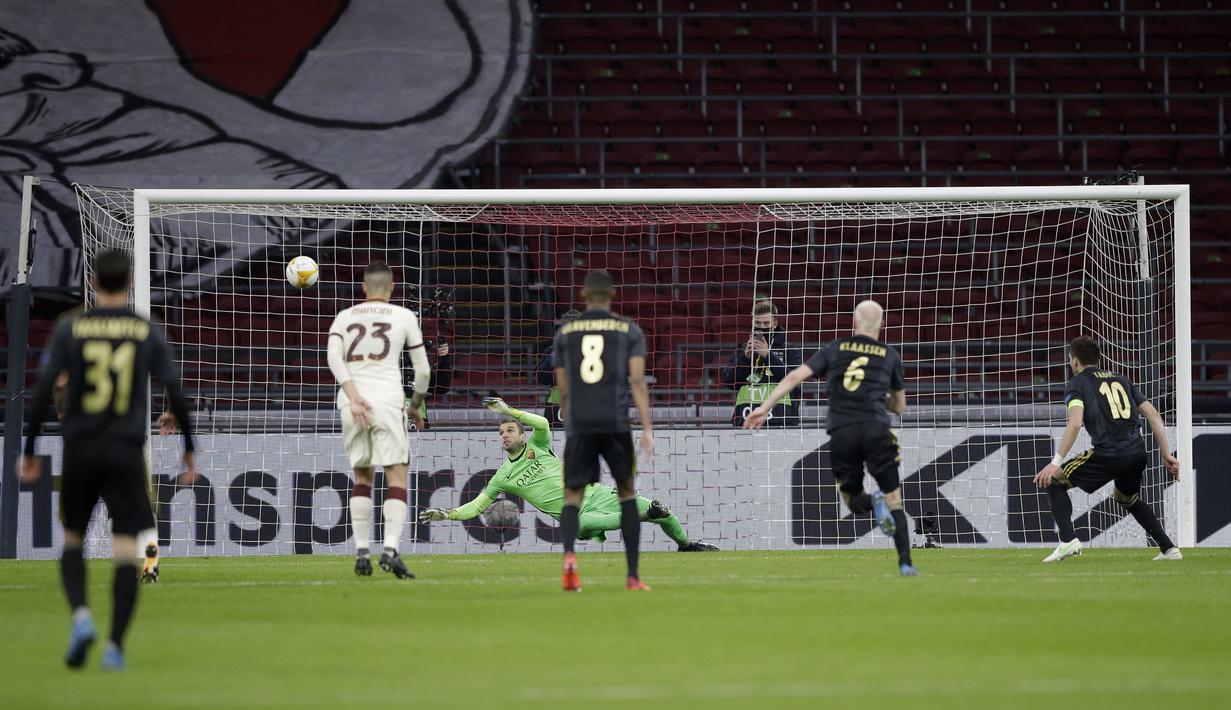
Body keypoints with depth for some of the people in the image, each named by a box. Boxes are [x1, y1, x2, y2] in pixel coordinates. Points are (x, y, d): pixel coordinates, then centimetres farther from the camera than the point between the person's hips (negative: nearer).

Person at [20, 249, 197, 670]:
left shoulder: (70, 331, 0)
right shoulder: (148, 334, 2)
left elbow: (43, 391, -5)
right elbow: (176, 394, 2)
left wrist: (29, 452, 1)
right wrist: (189, 450, 13)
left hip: (80, 450, 0)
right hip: (127, 453, 0)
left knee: (72, 541, 16)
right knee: (126, 552, -1)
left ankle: (80, 615, -9)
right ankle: (115, 646, -9)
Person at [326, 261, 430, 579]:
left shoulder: (345, 317, 15)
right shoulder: (403, 316, 9)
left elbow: (334, 356, -3)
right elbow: (423, 369, 9)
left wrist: (354, 396, -11)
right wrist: (416, 406, 24)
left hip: (351, 400, 3)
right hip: (388, 401, -3)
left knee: (362, 477, 16)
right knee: (397, 476, -3)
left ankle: (362, 553, 11)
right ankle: (391, 548, -20)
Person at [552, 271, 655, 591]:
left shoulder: (565, 332, 13)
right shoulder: (628, 330, 8)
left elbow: (563, 390, 15)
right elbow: (638, 381, -3)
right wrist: (647, 428, -7)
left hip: (578, 424, 1)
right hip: (616, 423, -1)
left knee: (573, 495, 4)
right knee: (627, 493, 15)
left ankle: (569, 554, -27)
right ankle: (633, 575, 12)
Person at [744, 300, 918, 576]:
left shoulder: (835, 349, 14)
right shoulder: (890, 356, 14)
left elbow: (796, 376, 4)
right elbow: (899, 407, 23)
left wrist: (765, 408, 5)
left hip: (841, 432, 1)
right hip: (876, 429, -1)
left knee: (853, 499, 17)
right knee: (894, 498, 7)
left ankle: (873, 503, -20)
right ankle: (905, 562, -10)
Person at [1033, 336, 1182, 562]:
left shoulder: (1077, 383, 6)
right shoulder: (1121, 380, 23)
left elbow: (1075, 423, -11)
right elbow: (1153, 414, 16)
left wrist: (1056, 463, -14)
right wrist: (1167, 455, 17)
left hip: (1108, 454, -6)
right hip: (1137, 453, 6)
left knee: (1053, 480, 8)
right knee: (1128, 498, 34)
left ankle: (1068, 540, -7)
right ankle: (1168, 548, 26)